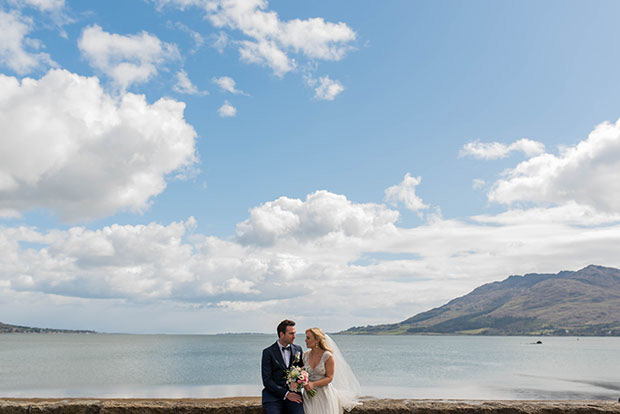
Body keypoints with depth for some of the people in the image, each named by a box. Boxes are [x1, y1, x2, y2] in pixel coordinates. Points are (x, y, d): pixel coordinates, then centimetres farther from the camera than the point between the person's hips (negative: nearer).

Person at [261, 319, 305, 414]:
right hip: (273, 395, -2)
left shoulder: (297, 349, 12)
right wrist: (286, 394, -12)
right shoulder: (268, 352, -1)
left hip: (293, 394, 3)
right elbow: (267, 381, -6)